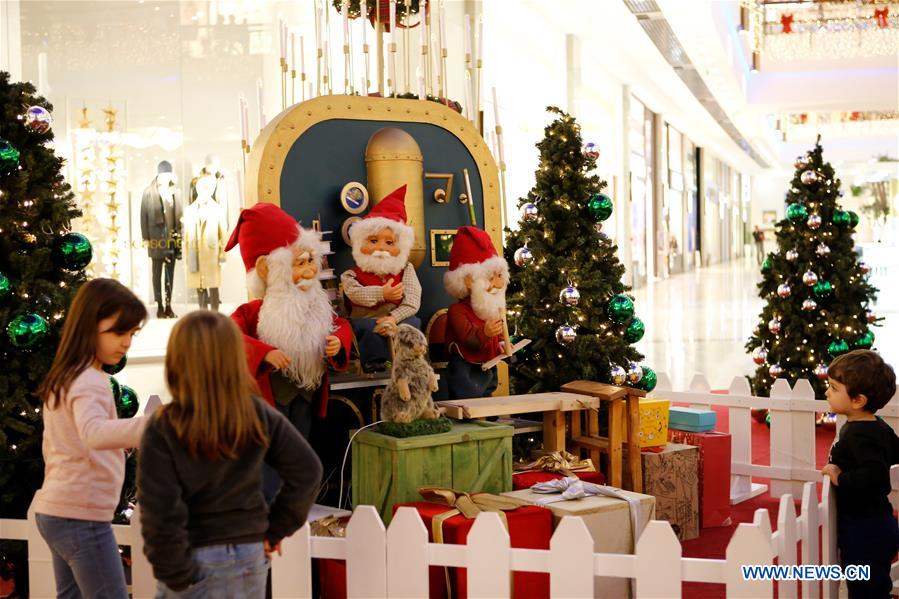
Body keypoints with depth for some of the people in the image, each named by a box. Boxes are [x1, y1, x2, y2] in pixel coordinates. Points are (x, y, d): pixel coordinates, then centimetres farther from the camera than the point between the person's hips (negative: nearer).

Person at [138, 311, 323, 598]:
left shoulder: (164, 428, -17)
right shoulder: (259, 415, -6)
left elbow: (159, 511, -18)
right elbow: (307, 471, -3)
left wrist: (175, 575, -8)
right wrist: (276, 529, 6)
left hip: (196, 561, -4)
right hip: (250, 555, 4)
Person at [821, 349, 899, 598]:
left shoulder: (859, 435, -24)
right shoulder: (879, 427, 6)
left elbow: (877, 474, -37)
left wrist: (840, 478, -26)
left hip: (864, 531, -10)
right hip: (879, 524, 10)